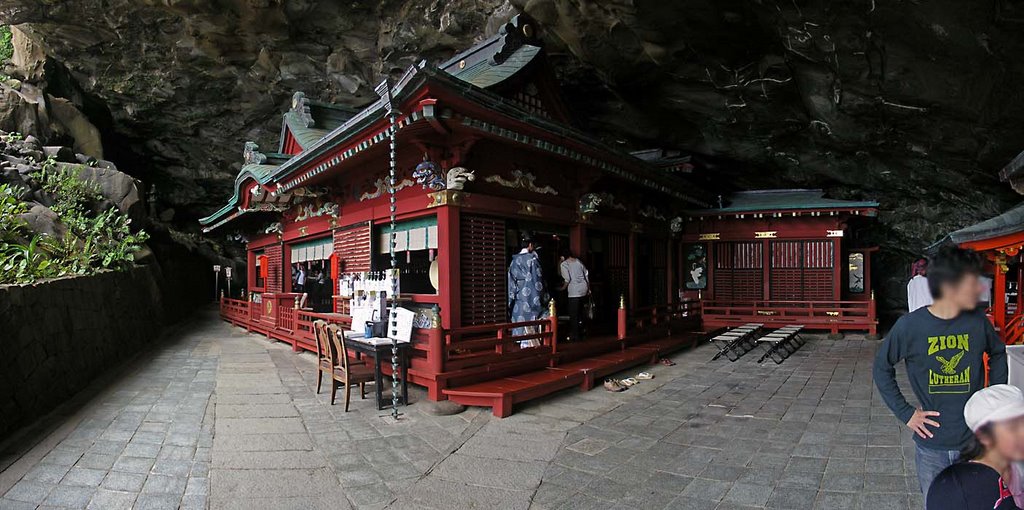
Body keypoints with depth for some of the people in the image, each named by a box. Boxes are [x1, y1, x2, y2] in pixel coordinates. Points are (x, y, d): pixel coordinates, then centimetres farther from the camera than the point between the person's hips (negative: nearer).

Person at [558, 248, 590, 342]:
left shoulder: (563, 264, -5)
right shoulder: (578, 261, 13)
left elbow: (567, 279, -14)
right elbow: (586, 275, 14)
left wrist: (563, 288, 3)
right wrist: (588, 288, 20)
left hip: (574, 291, -7)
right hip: (584, 288, 7)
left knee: (573, 314, 0)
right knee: (580, 311, 19)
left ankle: (575, 336, 4)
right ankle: (581, 330, 25)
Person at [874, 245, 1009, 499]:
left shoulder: (978, 321, -6)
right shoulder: (910, 325, -15)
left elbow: (998, 354, 14)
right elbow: (882, 368, -4)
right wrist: (905, 413, -7)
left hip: (976, 442, 2)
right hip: (932, 444, -2)